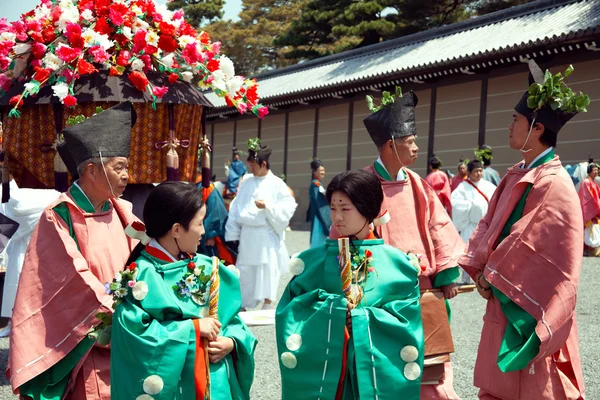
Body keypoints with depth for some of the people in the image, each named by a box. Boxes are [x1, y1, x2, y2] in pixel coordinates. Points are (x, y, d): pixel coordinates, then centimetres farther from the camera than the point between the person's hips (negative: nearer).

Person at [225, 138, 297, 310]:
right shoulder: (246, 182, 9)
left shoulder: (277, 184, -4)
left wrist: (267, 206, -17)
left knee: (267, 268, -3)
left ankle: (268, 300, 9)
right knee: (245, 269, 9)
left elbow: (288, 207, -8)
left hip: (267, 234, -4)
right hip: (247, 233, 4)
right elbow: (236, 209, 10)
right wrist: (232, 234, 6)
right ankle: (243, 303, 19)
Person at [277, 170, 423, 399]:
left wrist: (362, 318, -14)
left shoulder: (394, 262, 0)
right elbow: (291, 309, -1)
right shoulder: (317, 259, 2)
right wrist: (332, 309, -15)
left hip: (375, 367, 0)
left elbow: (405, 320, -2)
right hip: (324, 363, 0)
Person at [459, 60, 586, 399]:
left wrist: (493, 277, -12)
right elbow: (490, 225, 12)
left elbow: (539, 253, -21)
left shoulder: (554, 185, -19)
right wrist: (479, 269, -2)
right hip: (503, 303, 8)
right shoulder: (518, 176, 10)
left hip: (530, 314, -8)